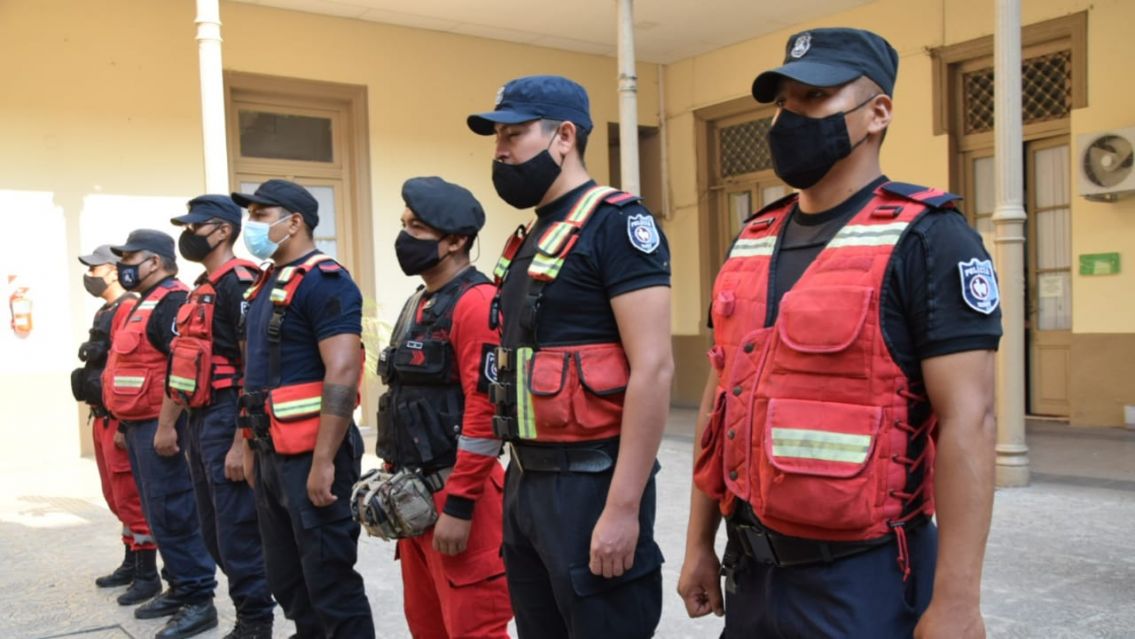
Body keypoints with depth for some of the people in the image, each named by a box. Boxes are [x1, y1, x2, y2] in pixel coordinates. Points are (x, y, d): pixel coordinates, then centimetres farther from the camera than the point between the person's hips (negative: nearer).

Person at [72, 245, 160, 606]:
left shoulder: (129, 308, -13)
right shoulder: (105, 313, 18)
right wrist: (98, 415, 20)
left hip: (120, 420, -10)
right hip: (102, 418, 10)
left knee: (132, 499, -5)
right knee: (117, 498, 17)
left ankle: (148, 575, 2)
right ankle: (131, 565, 28)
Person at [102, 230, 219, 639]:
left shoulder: (172, 303, -15)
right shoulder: (146, 304, 19)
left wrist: (166, 426, -25)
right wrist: (128, 424, 24)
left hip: (160, 426, -11)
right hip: (140, 425, 11)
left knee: (174, 515, -7)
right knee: (159, 514, 15)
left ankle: (199, 601, 0)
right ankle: (179, 589, 25)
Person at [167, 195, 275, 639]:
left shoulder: (239, 283, -13)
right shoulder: (203, 288, 17)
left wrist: (241, 442, -22)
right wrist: (191, 429, 20)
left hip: (226, 420, -10)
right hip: (201, 420, 10)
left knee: (237, 532, -4)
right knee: (214, 532, 16)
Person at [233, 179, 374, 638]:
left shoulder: (323, 282, -14)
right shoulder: (266, 286, 15)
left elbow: (343, 374, -23)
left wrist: (323, 461, -25)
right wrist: (251, 446, 19)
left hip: (309, 456, -10)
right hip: (272, 454, 10)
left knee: (330, 581, -1)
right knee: (286, 579, 19)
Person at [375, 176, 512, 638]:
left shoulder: (477, 303, -15)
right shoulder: (417, 305, 14)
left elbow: (485, 412, -21)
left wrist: (459, 505, -20)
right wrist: (392, 477, 19)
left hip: (456, 496, -9)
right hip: (414, 493, 9)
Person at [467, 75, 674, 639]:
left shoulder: (616, 223, -12)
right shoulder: (531, 239, 14)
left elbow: (653, 369, -20)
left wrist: (623, 508, -22)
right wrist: (521, 477, 17)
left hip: (589, 481, -8)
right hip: (525, 480, 9)